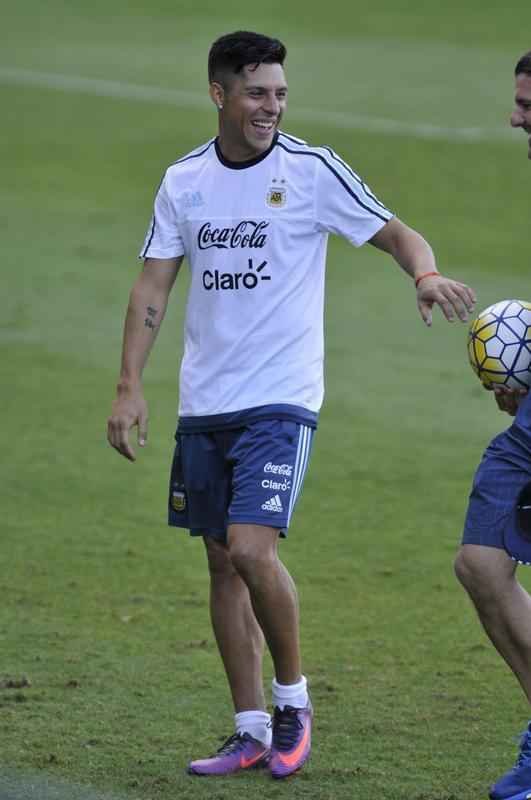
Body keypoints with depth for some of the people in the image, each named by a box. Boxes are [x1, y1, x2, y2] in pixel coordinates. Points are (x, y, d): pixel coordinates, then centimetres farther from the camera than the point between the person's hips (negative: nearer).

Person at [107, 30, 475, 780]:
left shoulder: (312, 170, -5)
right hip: (203, 402, 5)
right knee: (223, 562, 7)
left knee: (251, 548, -18)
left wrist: (426, 272, -27)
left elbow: (395, 232, -4)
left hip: (281, 400, -5)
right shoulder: (184, 180, 5)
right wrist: (129, 387, -2)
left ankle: (293, 697, 3)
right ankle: (251, 731, 14)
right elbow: (153, 286, 7)